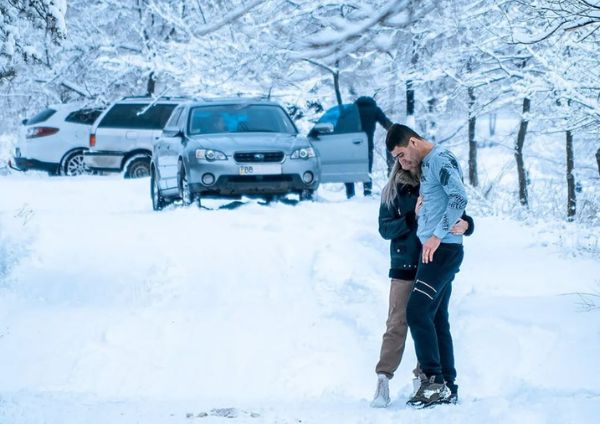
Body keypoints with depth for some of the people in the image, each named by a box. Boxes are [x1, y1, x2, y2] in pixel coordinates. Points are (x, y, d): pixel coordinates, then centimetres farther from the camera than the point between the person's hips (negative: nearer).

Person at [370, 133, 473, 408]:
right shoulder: (393, 192, 2)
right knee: (397, 324, -9)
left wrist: (464, 225, -25)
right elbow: (385, 228, -4)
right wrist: (413, 217, -20)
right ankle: (383, 380, -12)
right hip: (404, 267, -2)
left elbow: (463, 218, 0)